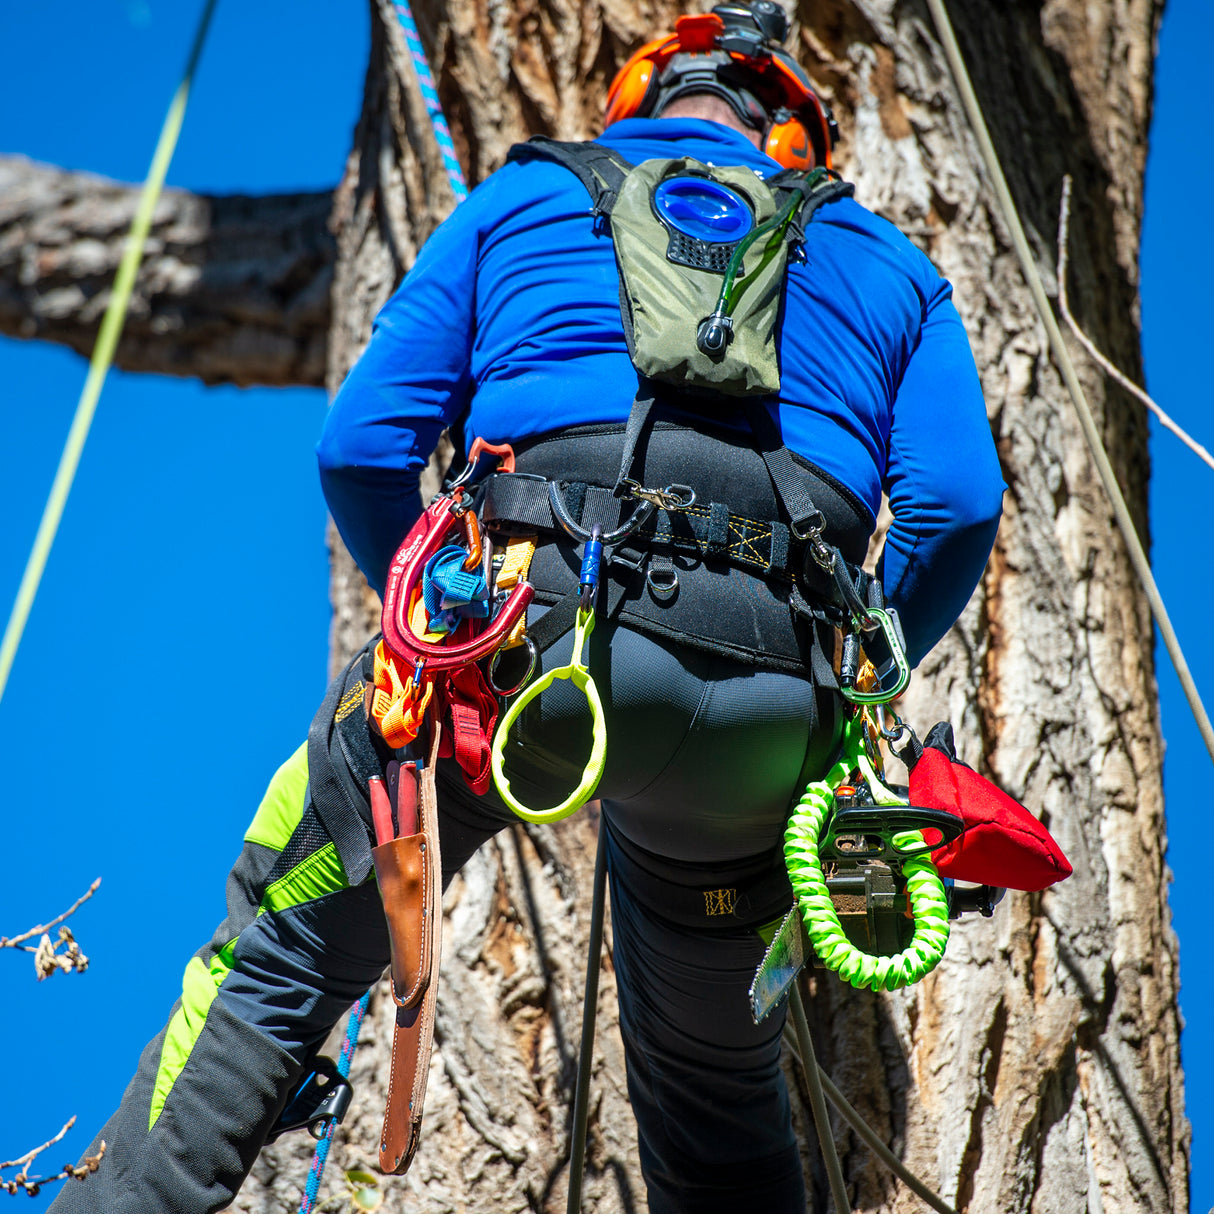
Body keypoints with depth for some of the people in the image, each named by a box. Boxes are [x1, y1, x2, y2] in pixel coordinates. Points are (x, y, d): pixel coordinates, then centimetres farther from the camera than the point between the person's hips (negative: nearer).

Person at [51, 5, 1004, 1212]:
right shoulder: (885, 259, 29)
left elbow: (362, 446, 14)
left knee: (277, 957, 13)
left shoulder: (524, 195, 26)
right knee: (717, 1088, 22)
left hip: (529, 613, -2)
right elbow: (956, 508, 12)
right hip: (762, 698, 3)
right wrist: (845, 685, 25)